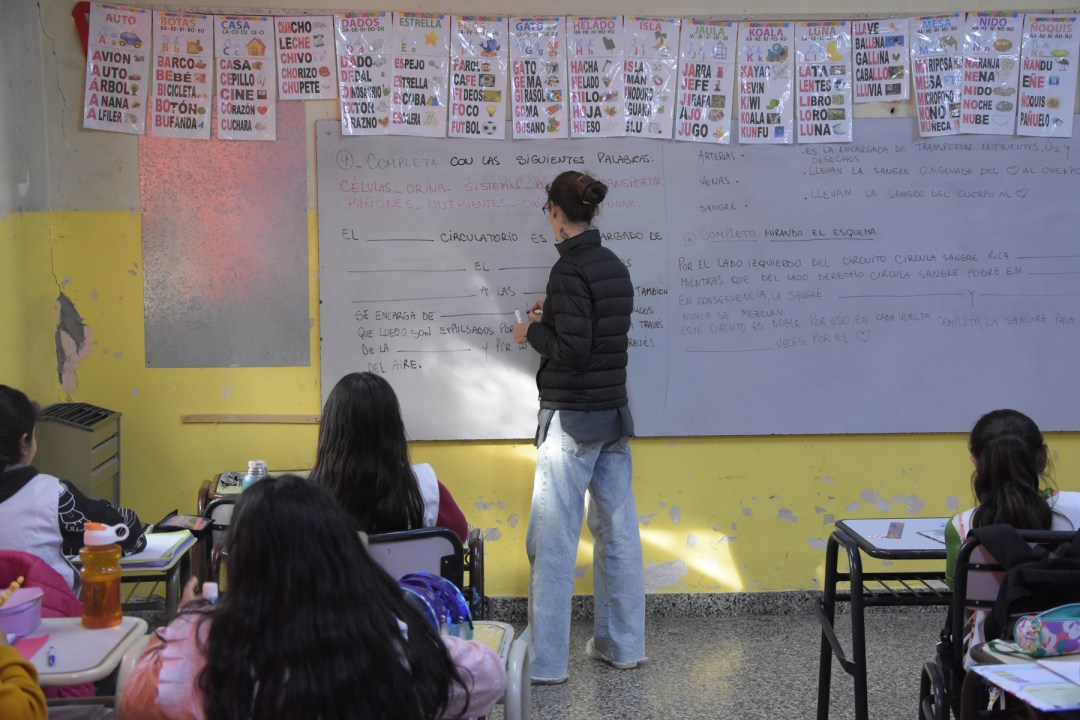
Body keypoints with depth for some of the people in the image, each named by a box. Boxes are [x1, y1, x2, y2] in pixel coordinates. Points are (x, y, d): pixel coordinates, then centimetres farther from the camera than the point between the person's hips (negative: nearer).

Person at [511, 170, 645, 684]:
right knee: (617, 531, 13)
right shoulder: (614, 266, 10)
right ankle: (622, 645, 24)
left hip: (572, 418, -9)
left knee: (553, 539, -2)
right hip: (614, 415, 9)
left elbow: (572, 349, -20)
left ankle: (545, 661, 4)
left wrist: (531, 333, -4)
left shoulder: (570, 269, -15)